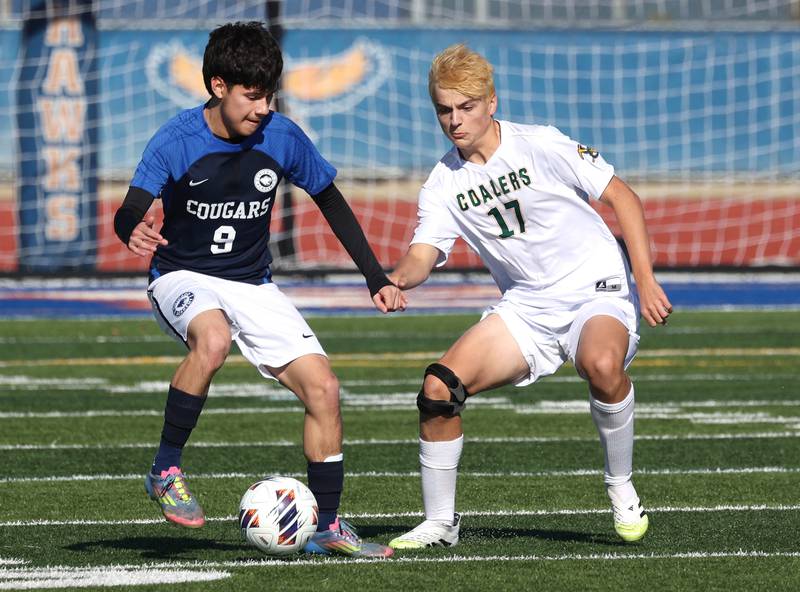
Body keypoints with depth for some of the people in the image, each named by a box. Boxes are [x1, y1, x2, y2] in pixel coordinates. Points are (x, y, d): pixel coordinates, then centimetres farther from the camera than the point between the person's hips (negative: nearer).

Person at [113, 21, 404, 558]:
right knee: (213, 339, -38)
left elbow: (332, 203, 7)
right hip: (182, 278, -4)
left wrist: (377, 279, 4)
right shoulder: (176, 142, -18)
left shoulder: (282, 138, -8)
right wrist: (136, 231, -53)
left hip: (254, 286, 4)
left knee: (323, 388, -10)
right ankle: (165, 471, -22)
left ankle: (328, 527, 4)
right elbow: (130, 213, -28)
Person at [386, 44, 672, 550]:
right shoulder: (444, 184, 2)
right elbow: (423, 254, -8)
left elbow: (623, 198, -6)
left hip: (596, 290, -5)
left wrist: (645, 281, -15)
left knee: (602, 364, -39)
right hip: (526, 307, 5)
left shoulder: (541, 146, -11)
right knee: (439, 387, -13)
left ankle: (622, 488, -14)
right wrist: (397, 279, -33)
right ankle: (440, 522, 4)